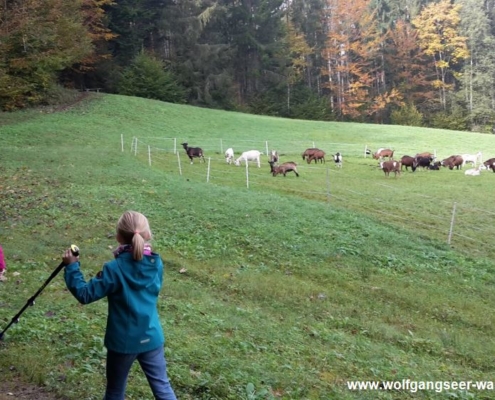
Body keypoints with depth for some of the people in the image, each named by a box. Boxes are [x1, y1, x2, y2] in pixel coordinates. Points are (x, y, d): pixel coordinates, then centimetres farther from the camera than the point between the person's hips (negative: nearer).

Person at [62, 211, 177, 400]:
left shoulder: (114, 270, -20)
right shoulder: (156, 264, -6)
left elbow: (85, 294, -14)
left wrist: (71, 267, -6)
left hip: (123, 341, -3)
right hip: (151, 338, 3)